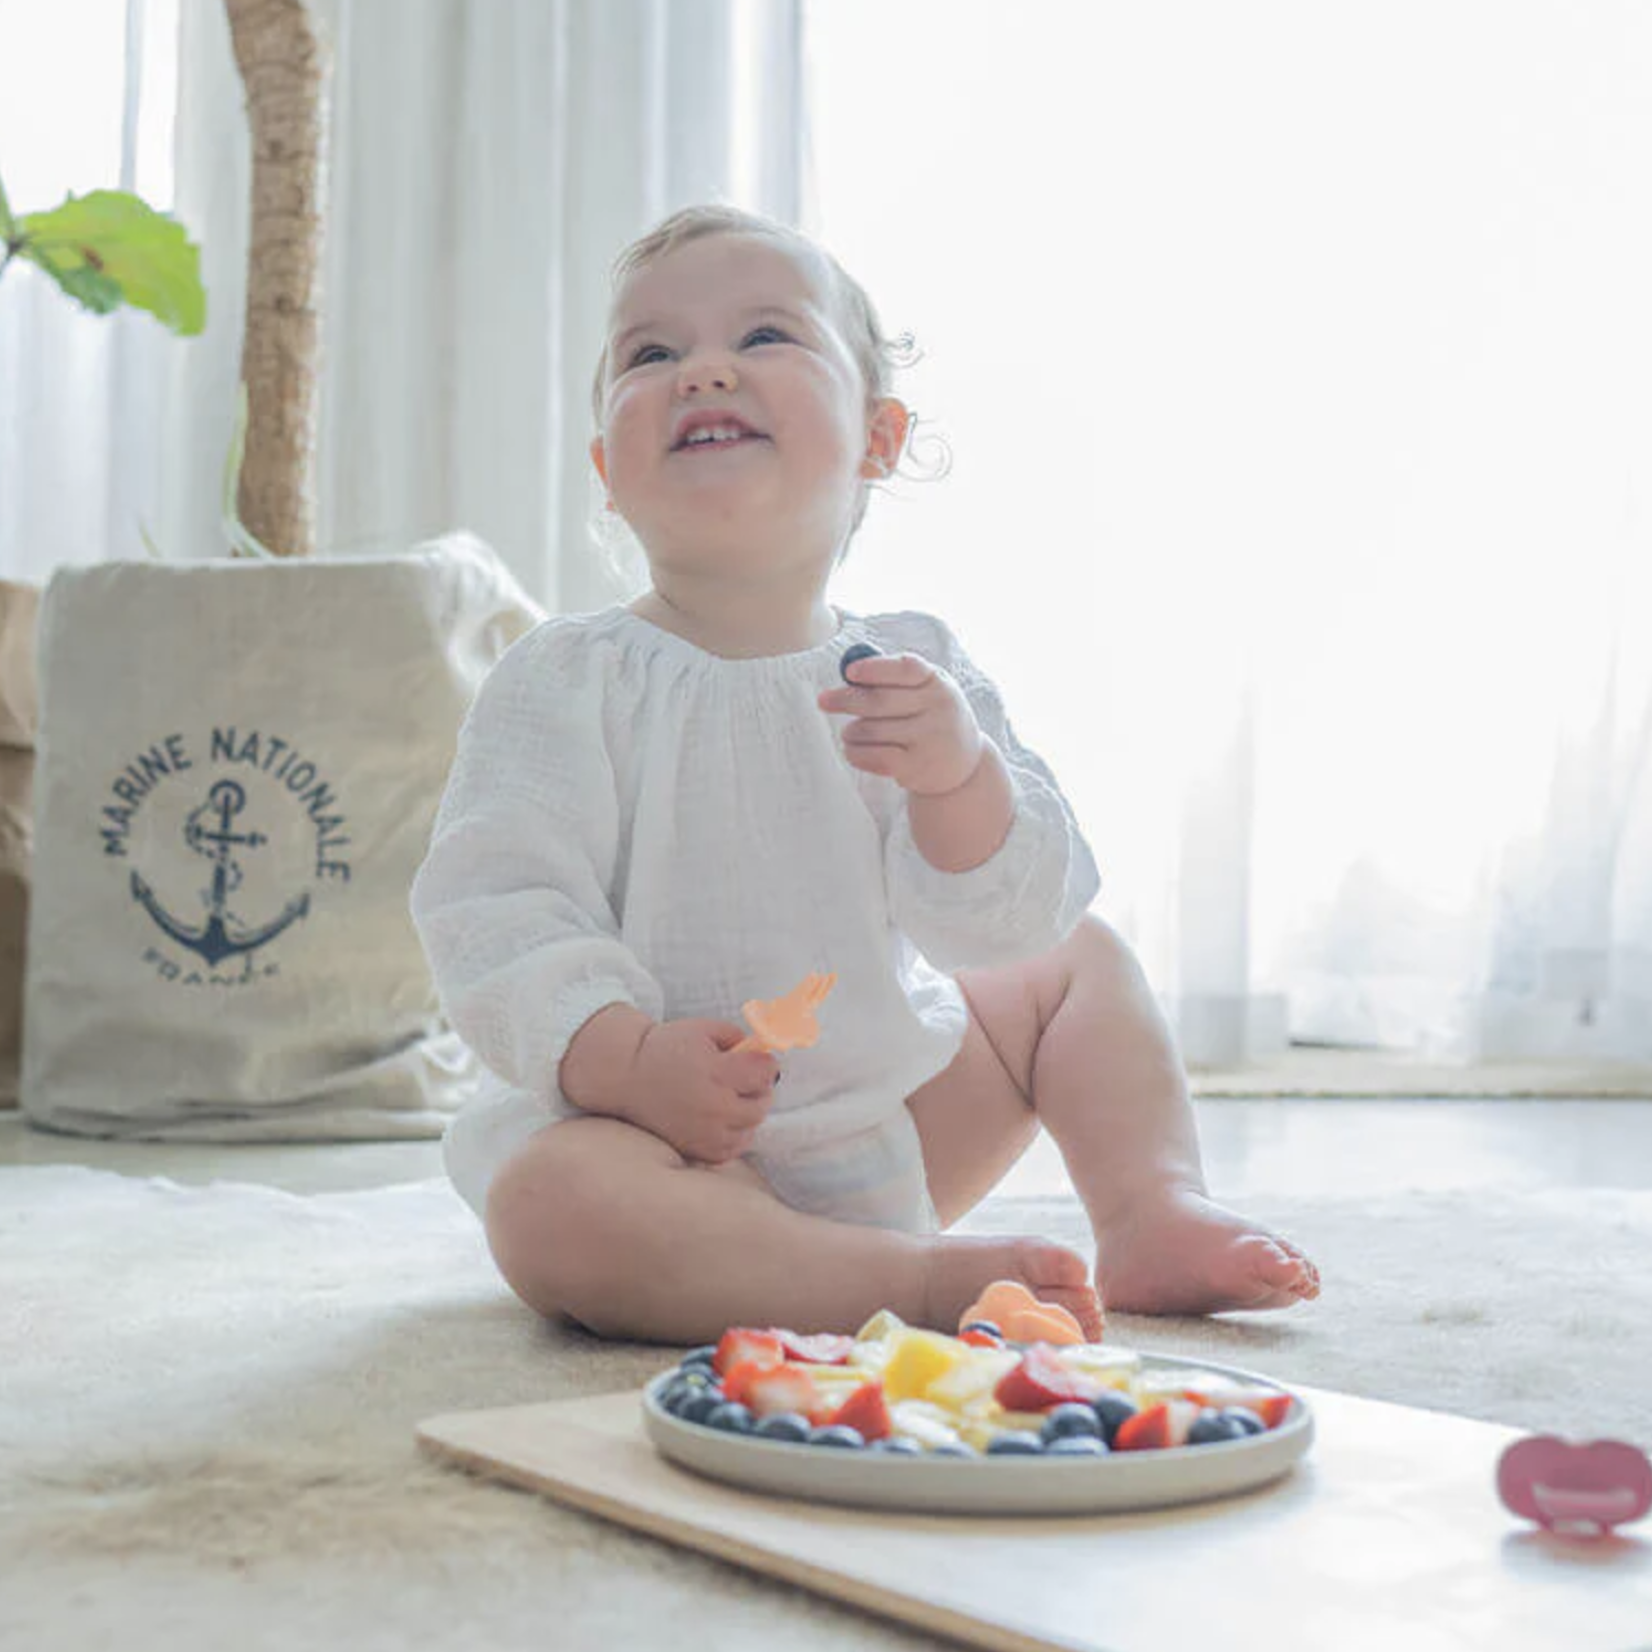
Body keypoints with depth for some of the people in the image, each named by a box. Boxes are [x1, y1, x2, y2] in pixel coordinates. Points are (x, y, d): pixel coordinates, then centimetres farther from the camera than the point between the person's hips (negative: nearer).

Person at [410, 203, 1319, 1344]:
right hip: (679, 1133, -4)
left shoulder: (914, 673, 0)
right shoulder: (570, 681, -10)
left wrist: (961, 774, -27)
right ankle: (925, 1278, -31)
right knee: (550, 1201, -37)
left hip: (898, 1106, 5)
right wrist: (625, 1057, -31)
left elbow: (1009, 919, -6)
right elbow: (492, 908, -15)